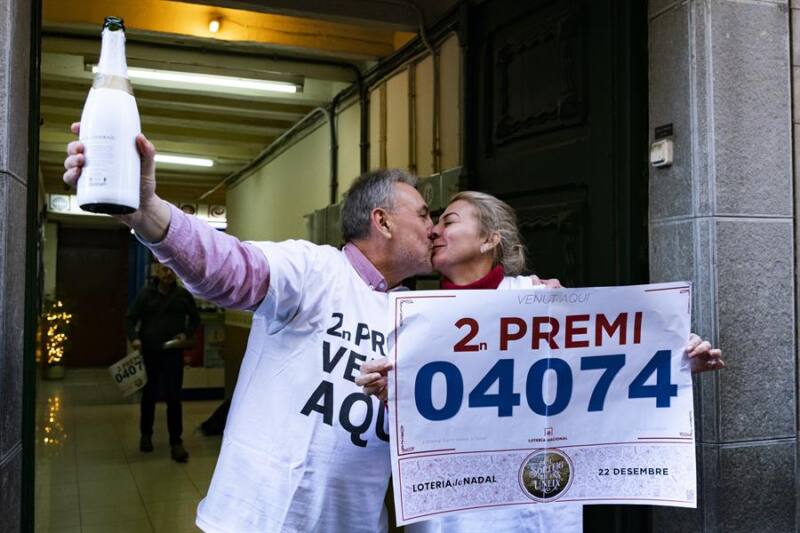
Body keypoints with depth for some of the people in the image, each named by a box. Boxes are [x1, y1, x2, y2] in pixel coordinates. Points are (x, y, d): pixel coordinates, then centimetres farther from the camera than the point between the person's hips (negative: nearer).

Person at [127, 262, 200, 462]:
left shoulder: (183, 295, 1)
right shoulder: (145, 294, 1)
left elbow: (195, 318, 11)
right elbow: (131, 319, 4)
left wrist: (186, 334, -7)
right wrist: (134, 338, -14)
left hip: (173, 352, -1)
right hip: (149, 352, 1)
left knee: (174, 398, -4)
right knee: (149, 395, 15)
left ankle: (176, 443, 2)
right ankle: (146, 435, 34)